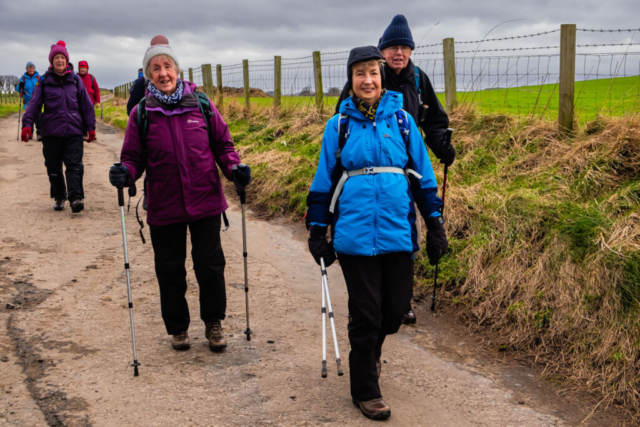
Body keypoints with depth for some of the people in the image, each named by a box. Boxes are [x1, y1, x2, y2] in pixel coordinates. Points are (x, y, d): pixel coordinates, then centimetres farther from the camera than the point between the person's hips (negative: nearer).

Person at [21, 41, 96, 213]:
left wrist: (91, 127, 5)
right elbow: (34, 104, 1)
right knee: (53, 167, 8)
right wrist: (27, 124, -11)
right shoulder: (44, 81, 5)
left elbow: (87, 105, 8)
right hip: (51, 132, 1)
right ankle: (59, 197, 22)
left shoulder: (76, 80, 6)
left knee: (74, 165, -12)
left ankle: (76, 197, -18)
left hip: (73, 131, -1)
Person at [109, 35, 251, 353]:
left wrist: (235, 167, -11)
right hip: (164, 208, 0)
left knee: (210, 266, 8)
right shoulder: (141, 113, -1)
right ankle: (177, 327, 32)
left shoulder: (201, 104, -1)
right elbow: (134, 157, 3)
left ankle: (213, 323, 30)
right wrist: (125, 173, -18)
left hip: (206, 202, 0)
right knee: (170, 270, 11)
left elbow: (222, 144, 7)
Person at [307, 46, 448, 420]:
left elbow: (423, 175, 8)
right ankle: (365, 390, 20)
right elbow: (324, 181, 8)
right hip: (355, 236, -1)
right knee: (366, 314, 4)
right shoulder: (340, 125, 2)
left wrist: (435, 224, 6)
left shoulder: (401, 119, 4)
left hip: (398, 233, 2)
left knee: (397, 306, 9)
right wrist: (317, 231, 7)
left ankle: (371, 345, 42)